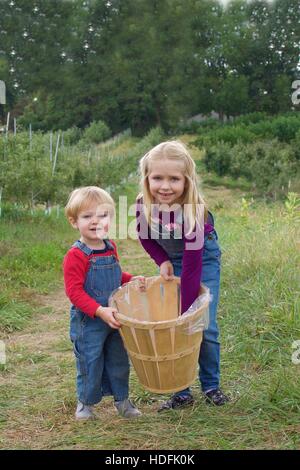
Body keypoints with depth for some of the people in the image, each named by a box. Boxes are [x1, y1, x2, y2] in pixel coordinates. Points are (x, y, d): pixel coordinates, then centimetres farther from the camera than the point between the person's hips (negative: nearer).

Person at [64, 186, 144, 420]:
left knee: (119, 361, 18)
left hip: (114, 319, 6)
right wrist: (100, 311, -31)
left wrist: (132, 280, 1)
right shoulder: (76, 256, -19)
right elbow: (74, 292, -23)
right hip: (87, 322, -6)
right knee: (90, 363, 8)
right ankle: (86, 403, 30)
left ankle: (122, 399, 36)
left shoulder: (111, 248, 4)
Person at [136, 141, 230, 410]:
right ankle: (181, 392, 13)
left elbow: (192, 267, -34)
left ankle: (211, 386, 20)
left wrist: (187, 313, -31)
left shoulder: (192, 212, -35)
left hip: (203, 259, -4)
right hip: (171, 261, 4)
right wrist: (163, 262, -13)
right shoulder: (143, 205, -23)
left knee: (205, 326, -3)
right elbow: (144, 236, 0)